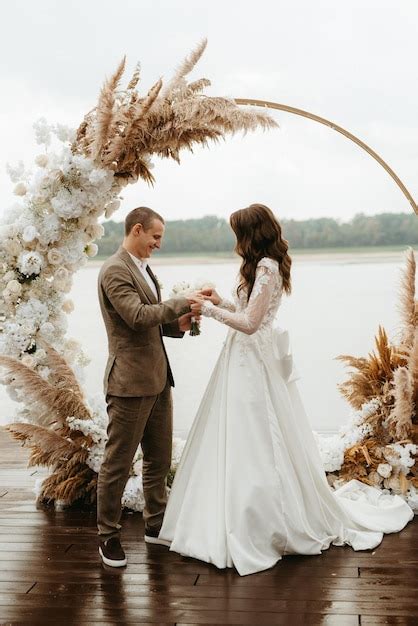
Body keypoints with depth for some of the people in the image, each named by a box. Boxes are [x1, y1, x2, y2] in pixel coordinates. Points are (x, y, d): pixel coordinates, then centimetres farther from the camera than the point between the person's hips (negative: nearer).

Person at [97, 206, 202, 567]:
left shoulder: (144, 268, 16)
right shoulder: (115, 271, -13)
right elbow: (138, 316, -23)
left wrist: (177, 324, 1)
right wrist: (183, 303, -18)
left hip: (157, 378, 9)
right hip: (130, 381, -9)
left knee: (159, 459, 17)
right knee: (118, 463, 2)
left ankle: (156, 524, 32)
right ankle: (108, 535, 15)